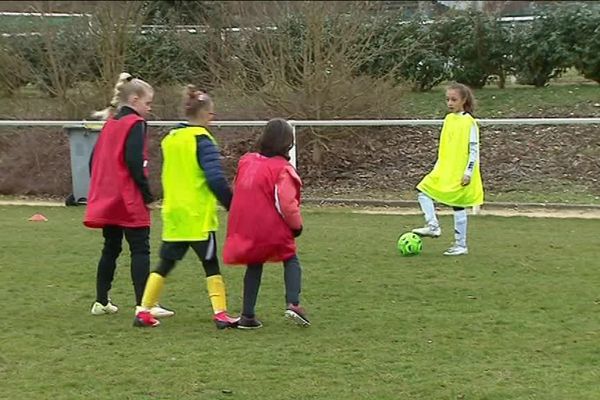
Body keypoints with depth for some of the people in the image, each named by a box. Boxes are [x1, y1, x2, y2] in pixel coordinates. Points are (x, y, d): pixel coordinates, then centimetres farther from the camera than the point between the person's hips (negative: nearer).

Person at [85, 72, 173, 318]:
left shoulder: (109, 123, 15)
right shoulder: (135, 124, -10)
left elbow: (94, 160, 16)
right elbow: (134, 162, -19)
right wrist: (147, 195, -14)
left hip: (106, 199, 8)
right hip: (129, 200, -8)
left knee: (110, 248, 15)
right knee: (140, 250, -6)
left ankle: (101, 302, 18)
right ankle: (143, 304, -10)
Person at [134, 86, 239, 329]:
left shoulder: (170, 139, 11)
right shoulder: (202, 140, -11)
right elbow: (216, 178, -16)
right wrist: (232, 204, -8)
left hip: (173, 215, 6)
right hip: (198, 216, -6)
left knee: (165, 265, 12)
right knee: (211, 264, 3)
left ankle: (144, 312, 10)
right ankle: (220, 314, 1)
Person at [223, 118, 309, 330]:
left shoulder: (246, 161, 5)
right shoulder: (282, 169, -14)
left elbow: (238, 193, 15)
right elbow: (287, 204, -16)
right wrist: (297, 225, 0)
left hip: (245, 228, 5)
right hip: (273, 229, -5)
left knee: (254, 266, 18)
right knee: (291, 260, 13)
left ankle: (247, 315, 15)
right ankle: (293, 304, -7)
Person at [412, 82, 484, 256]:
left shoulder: (469, 123, -12)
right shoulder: (448, 119, 9)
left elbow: (474, 150, -12)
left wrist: (468, 172, -17)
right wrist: (437, 167, 18)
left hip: (460, 174, -7)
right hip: (444, 172, 7)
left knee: (458, 206, -1)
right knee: (423, 192, -3)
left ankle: (461, 245, 8)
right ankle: (433, 226, -2)